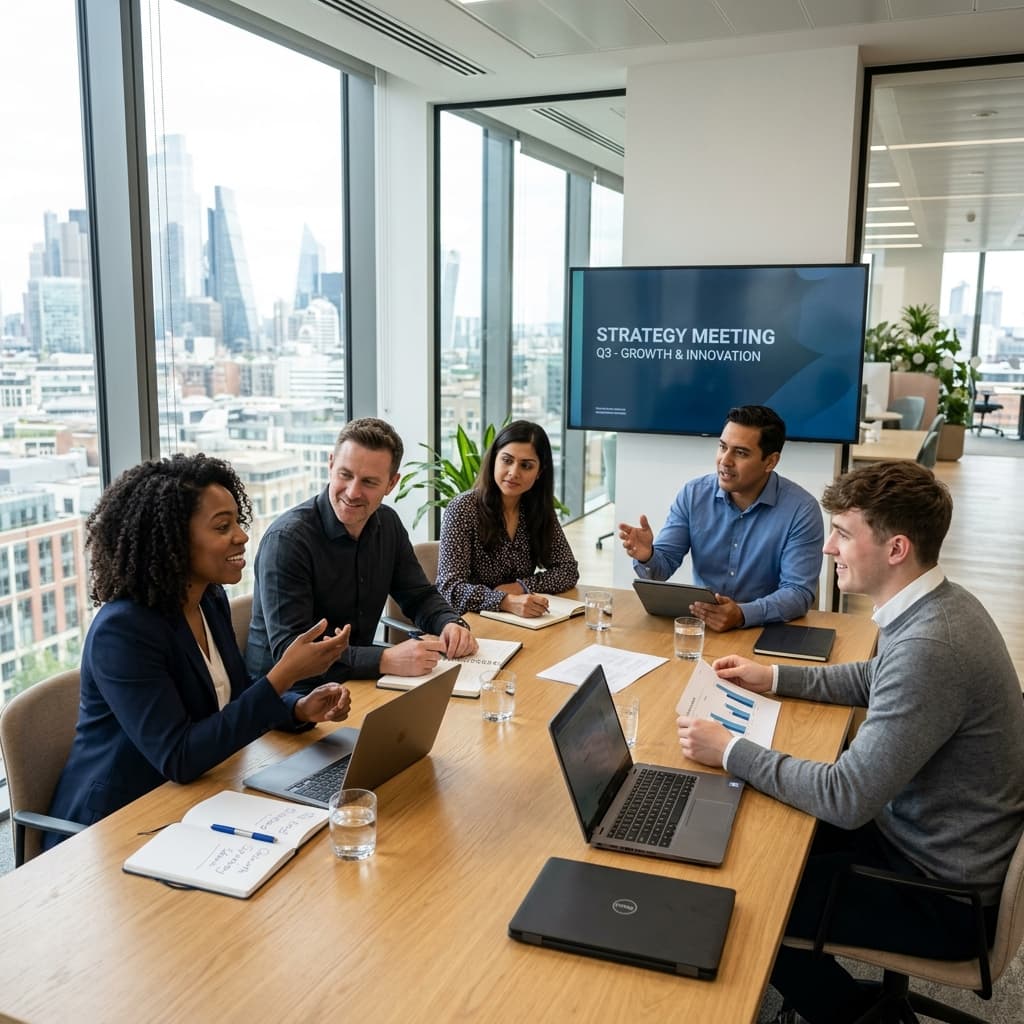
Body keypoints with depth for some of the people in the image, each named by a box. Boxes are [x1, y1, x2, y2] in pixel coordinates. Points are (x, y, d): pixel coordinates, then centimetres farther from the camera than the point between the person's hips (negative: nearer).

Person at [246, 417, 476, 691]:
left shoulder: (388, 524, 2)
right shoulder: (287, 538, -20)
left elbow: (420, 596, 11)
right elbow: (289, 652, -26)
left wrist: (451, 624, -12)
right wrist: (385, 660, -36)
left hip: (357, 681, 8)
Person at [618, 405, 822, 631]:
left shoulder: (801, 510, -10)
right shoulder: (693, 494, -1)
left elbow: (798, 592, -15)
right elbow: (663, 566, -1)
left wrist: (743, 615, -31)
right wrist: (647, 557, -24)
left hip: (766, 630, -3)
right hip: (699, 622, 3)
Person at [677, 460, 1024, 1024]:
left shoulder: (931, 645, -34)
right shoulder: (936, 605, -3)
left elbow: (846, 797, -30)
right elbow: (875, 680, 18)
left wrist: (730, 751, -21)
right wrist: (774, 677, 12)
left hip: (943, 892, -9)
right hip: (924, 833, 9)